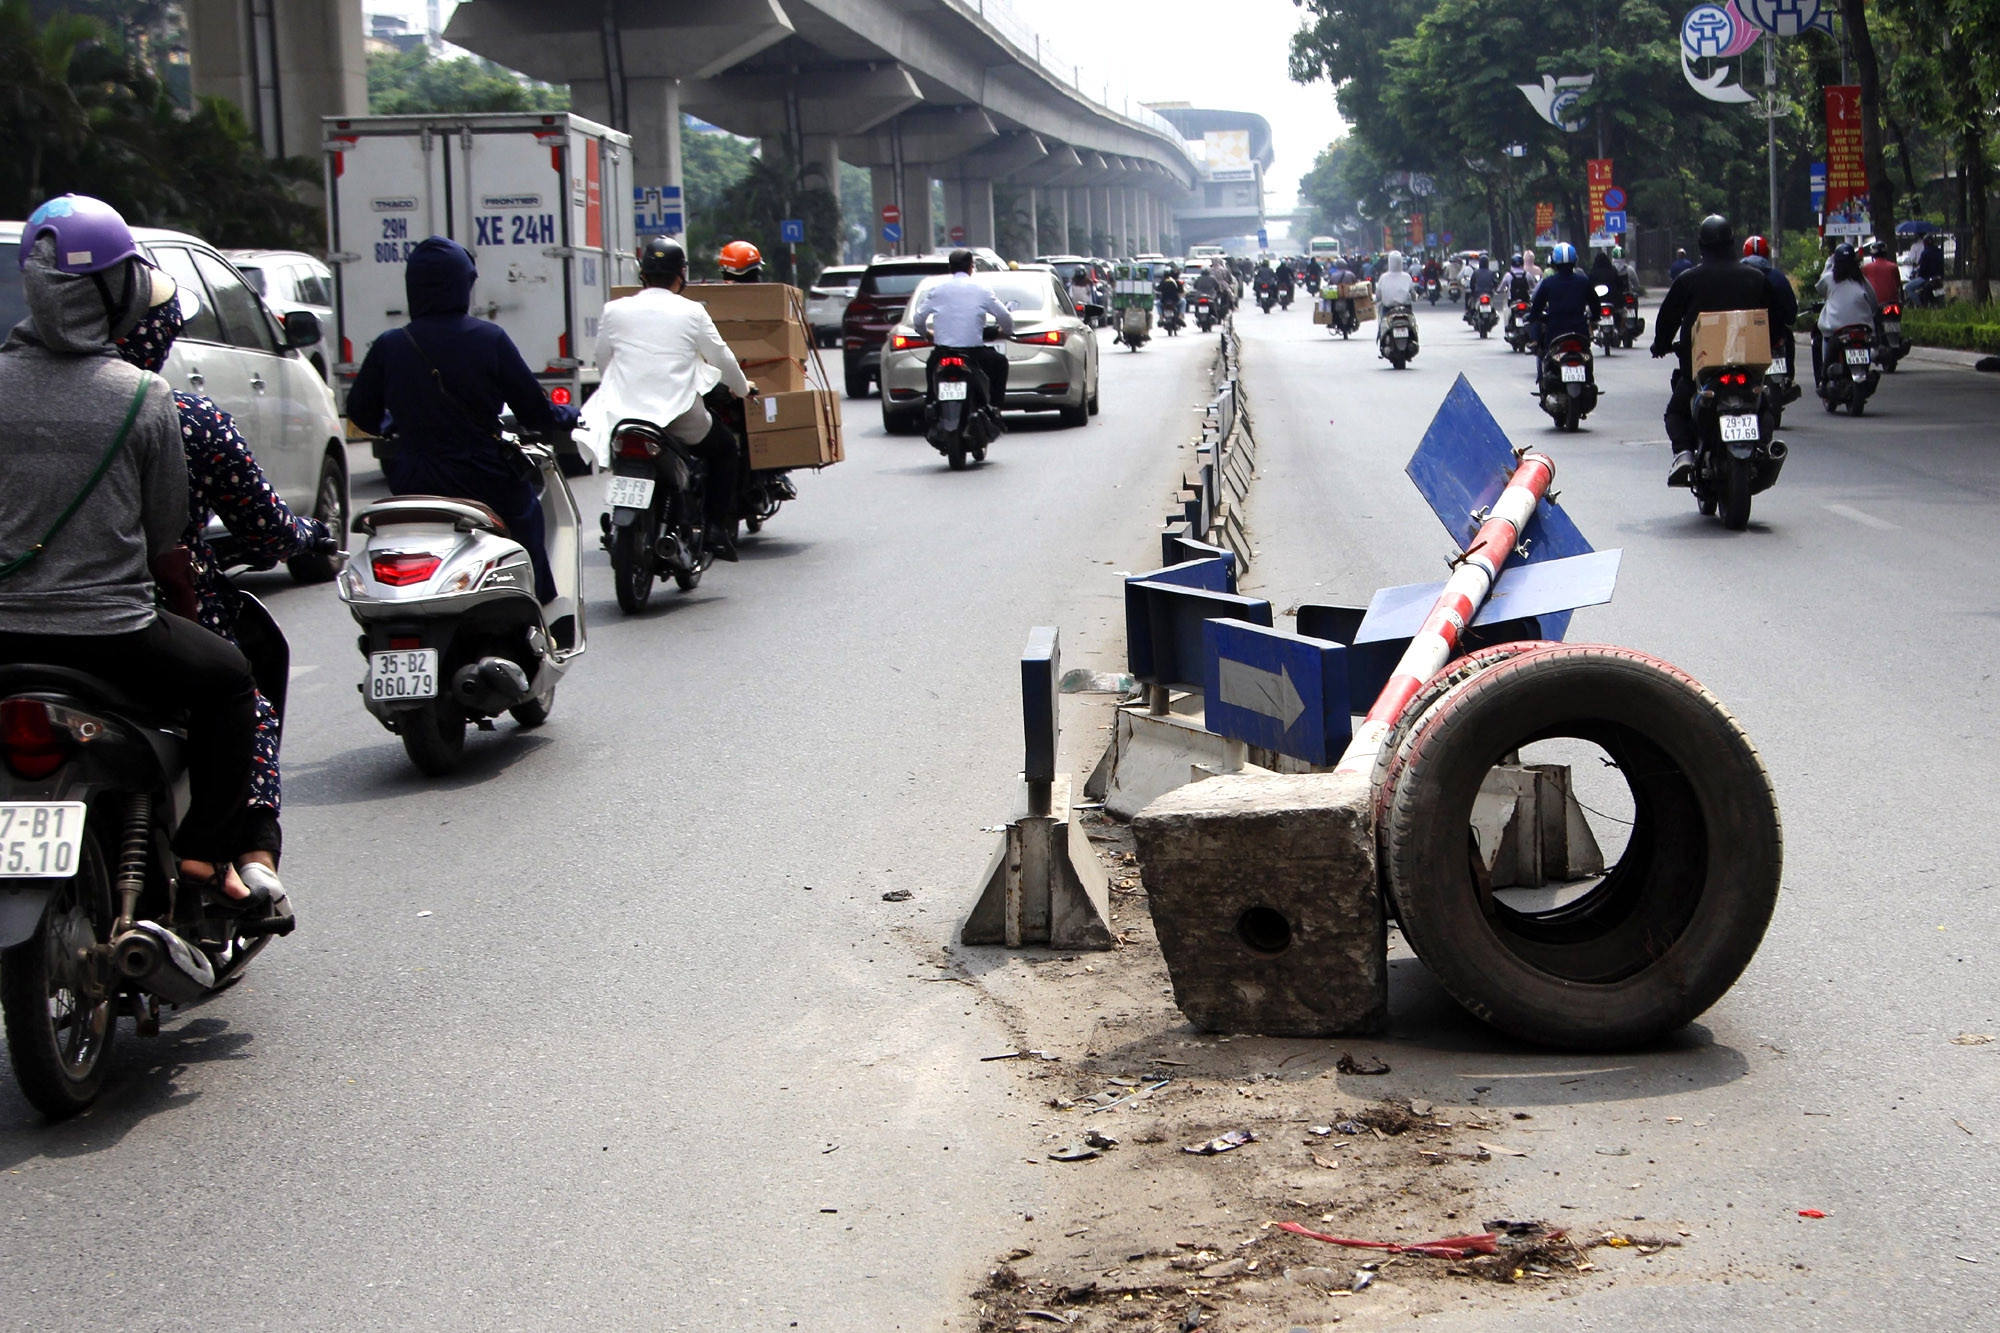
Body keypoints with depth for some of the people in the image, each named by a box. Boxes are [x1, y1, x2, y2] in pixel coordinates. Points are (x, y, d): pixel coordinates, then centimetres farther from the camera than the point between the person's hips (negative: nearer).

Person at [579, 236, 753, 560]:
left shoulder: (614, 311, 3)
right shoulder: (692, 312, -3)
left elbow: (602, 363, 14)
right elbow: (721, 357, 7)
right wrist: (742, 387, 27)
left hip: (625, 412, 2)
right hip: (680, 416, -2)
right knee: (725, 448, 22)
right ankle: (719, 528, 13)